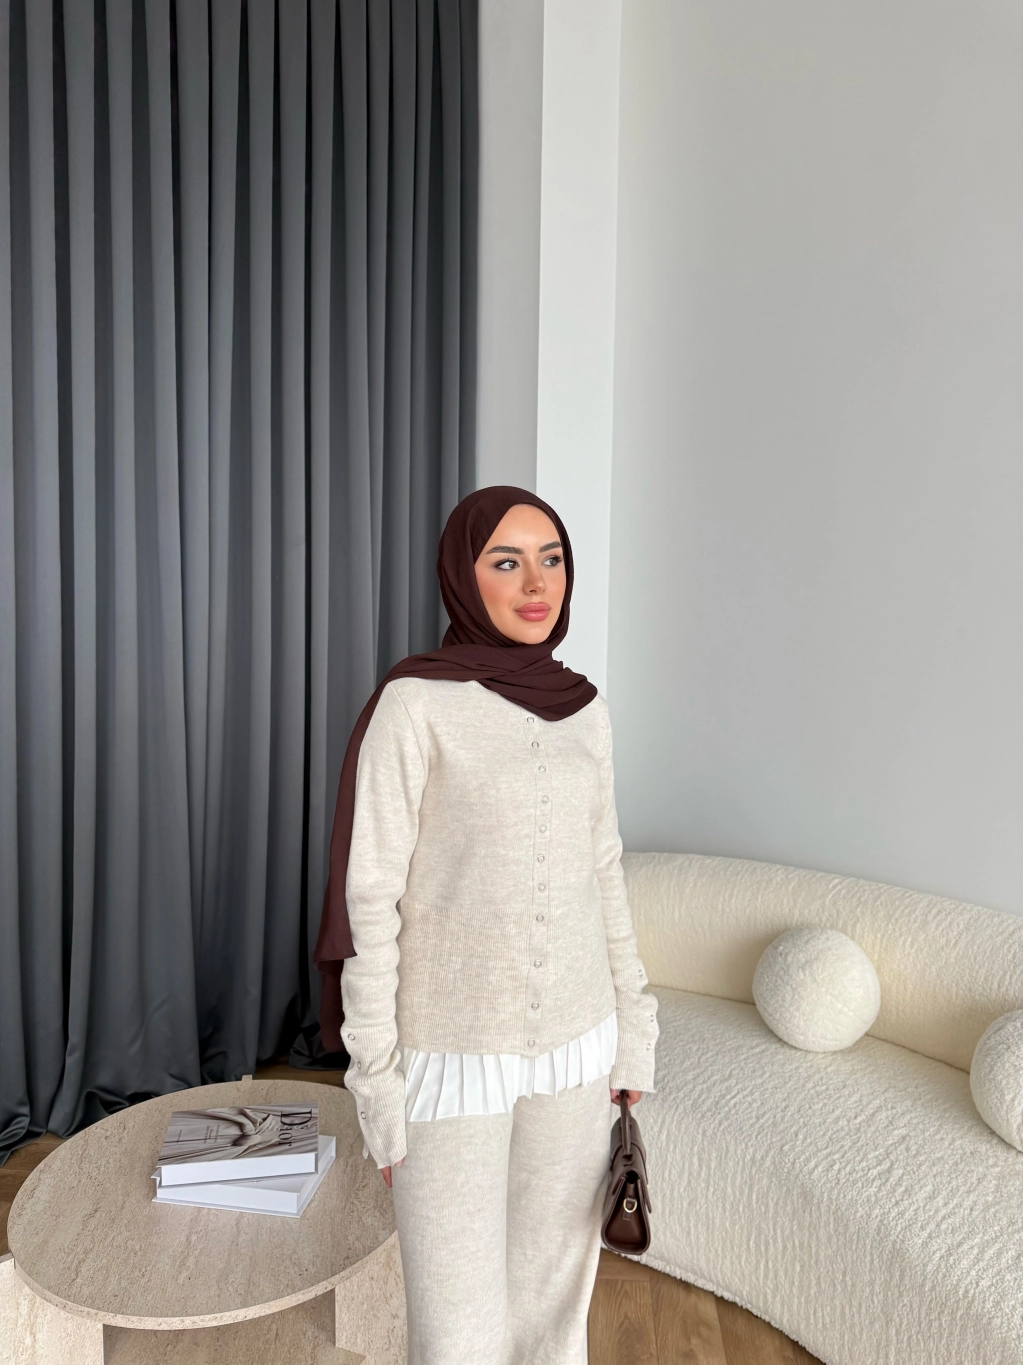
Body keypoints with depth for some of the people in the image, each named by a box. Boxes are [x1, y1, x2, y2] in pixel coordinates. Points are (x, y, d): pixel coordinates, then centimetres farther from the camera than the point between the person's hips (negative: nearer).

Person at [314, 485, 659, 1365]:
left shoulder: (584, 707, 3)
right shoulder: (414, 704, -14)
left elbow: (603, 871, 9)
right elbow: (370, 895, -12)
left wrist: (632, 1028, 10)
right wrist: (376, 1076, -11)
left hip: (575, 1042, 5)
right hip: (453, 1051, -5)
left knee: (556, 1286, 20)